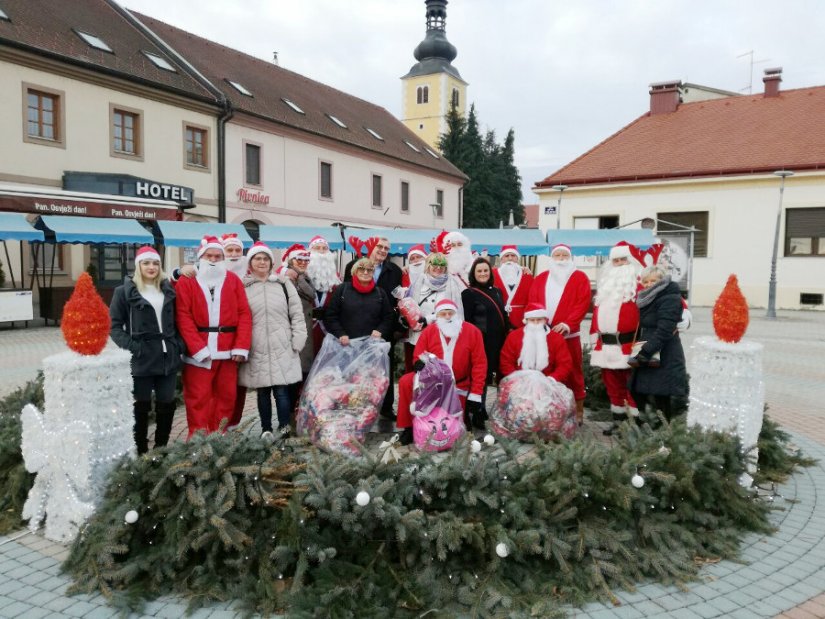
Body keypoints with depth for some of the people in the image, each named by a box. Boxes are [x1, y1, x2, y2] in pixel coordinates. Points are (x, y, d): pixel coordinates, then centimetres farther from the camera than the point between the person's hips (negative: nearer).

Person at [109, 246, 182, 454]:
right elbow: (114, 325, -2)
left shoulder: (168, 289, 13)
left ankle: (161, 449, 23)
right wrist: (130, 347, -14)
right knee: (141, 406, 5)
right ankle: (141, 451, 16)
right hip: (141, 359, -4)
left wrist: (178, 345, 3)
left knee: (167, 405, 9)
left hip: (168, 357, 4)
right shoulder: (125, 292, 0)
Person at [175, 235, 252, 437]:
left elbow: (244, 314, 3)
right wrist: (198, 348, -15)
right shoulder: (186, 282, 3)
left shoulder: (233, 280, 9)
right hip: (198, 351, -2)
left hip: (228, 351, 3)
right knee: (198, 399, 1)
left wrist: (241, 346, -7)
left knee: (226, 397, 8)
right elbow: (183, 317, -6)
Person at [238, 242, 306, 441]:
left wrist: (297, 342, 0)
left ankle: (284, 428, 5)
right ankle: (266, 430, 20)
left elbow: (297, 315, 7)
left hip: (282, 348, 0)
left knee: (282, 390, -4)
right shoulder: (242, 287, 5)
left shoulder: (284, 284, 7)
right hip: (257, 349, 0)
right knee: (263, 392, 8)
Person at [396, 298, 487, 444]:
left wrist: (475, 394, -13)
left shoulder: (472, 332, -11)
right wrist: (422, 364, -26)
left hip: (459, 385, -1)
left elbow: (479, 364, -10)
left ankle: (466, 415, 37)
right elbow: (418, 358, 2)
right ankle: (409, 427, -10)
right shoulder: (429, 331, -7)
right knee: (406, 382, -25)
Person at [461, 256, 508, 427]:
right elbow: (466, 321, -7)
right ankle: (478, 415, 9)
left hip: (497, 343, 5)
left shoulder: (496, 292, 15)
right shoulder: (468, 293, -3)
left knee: (488, 377, 12)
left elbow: (504, 317, 18)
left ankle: (482, 412, 24)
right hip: (480, 343, -5)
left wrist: (506, 339, 11)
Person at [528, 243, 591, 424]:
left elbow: (583, 304, -8)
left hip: (568, 334, -3)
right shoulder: (540, 279, 14)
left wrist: (568, 324, -19)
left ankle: (578, 410, 12)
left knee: (572, 372, 3)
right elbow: (532, 303, 6)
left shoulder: (580, 278, 4)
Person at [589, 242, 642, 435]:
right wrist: (595, 335, 16)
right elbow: (597, 310, 20)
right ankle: (618, 421, 24)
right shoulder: (606, 282, 17)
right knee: (612, 384, 14)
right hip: (606, 345, 7)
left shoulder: (639, 281, -4)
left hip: (628, 344, -7)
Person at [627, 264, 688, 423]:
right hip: (648, 356, 9)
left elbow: (664, 330, -21)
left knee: (662, 396, -6)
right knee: (637, 392, 9)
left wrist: (646, 351, -26)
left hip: (664, 357, -9)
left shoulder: (670, 299, -11)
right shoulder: (648, 299, 16)